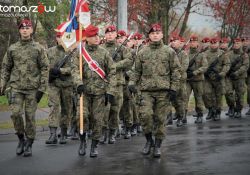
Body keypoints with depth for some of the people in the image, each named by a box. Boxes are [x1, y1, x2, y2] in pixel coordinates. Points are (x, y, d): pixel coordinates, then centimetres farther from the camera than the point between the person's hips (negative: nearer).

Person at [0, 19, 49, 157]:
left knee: (30, 116, 1)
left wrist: (42, 88, -7)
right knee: (15, 113, -10)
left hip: (33, 88, -1)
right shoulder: (12, 49, 8)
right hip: (16, 87, 1)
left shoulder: (38, 48, 2)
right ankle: (21, 138, 13)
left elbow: (44, 68, 0)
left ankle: (29, 144, 13)